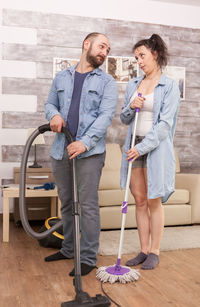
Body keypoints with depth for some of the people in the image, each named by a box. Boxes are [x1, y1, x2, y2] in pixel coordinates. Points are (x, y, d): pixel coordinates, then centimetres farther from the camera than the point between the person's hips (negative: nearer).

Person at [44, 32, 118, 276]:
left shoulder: (106, 82, 3)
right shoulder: (61, 77, 15)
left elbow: (106, 116, -8)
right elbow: (50, 103, 21)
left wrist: (85, 142, -21)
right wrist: (54, 114, -4)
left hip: (89, 152, -4)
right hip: (61, 151, 4)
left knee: (88, 205, -4)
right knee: (66, 203, 14)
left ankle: (88, 258, 7)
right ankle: (69, 249, 30)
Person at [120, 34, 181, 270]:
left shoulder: (169, 86, -5)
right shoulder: (132, 85, 12)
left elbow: (165, 124, -12)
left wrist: (143, 147, -19)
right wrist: (130, 108, -6)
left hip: (156, 148, -5)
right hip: (134, 146, 5)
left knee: (154, 202, 2)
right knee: (140, 201, 8)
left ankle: (154, 252, 15)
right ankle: (144, 250, 19)